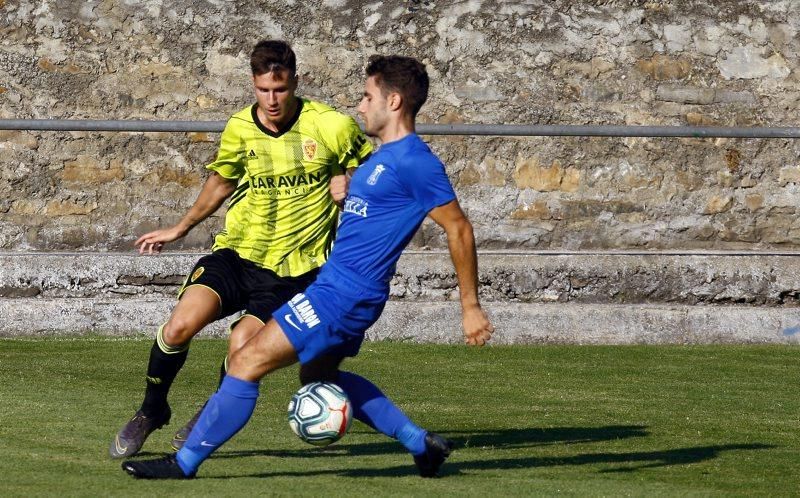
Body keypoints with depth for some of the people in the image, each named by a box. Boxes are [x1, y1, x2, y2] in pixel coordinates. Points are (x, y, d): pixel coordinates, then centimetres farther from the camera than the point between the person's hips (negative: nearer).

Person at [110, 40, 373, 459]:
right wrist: (180, 229, 30)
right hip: (237, 253, 3)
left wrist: (349, 181, -14)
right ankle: (152, 411, 7)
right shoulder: (239, 129, 3)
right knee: (180, 325, -19)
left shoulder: (331, 127, -8)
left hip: (292, 271, -3)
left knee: (242, 344, -22)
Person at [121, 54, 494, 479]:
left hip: (345, 295, -11)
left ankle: (184, 463, -4)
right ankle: (421, 443, 28)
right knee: (318, 375, 27)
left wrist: (470, 306, -14)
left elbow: (459, 229, -16)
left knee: (247, 361, -11)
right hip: (335, 283, 11)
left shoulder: (414, 162, -17)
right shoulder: (385, 155, 14)